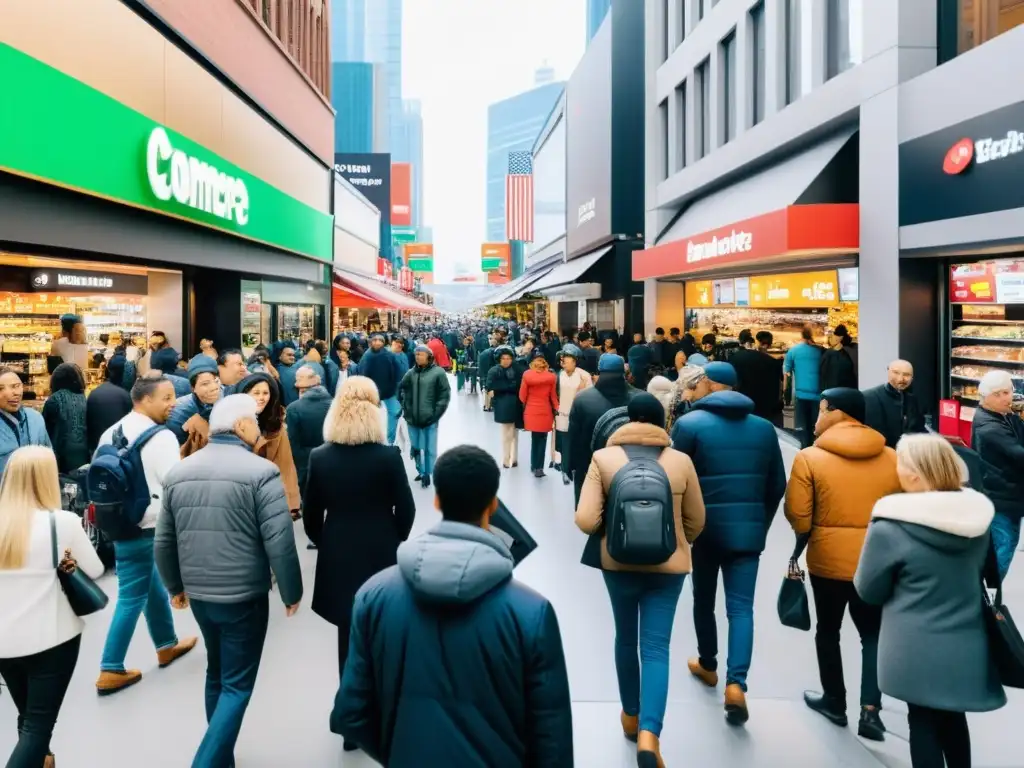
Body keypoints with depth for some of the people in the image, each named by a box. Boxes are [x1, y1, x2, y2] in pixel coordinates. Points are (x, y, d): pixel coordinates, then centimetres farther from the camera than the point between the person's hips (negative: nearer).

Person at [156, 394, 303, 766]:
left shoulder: (179, 472, 3)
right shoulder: (261, 472, -16)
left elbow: (163, 541, 10)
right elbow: (279, 542, -18)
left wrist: (175, 586, 23)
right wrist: (291, 592, -5)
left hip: (198, 593, 7)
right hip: (244, 595, -6)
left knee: (217, 674, 23)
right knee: (237, 685, 5)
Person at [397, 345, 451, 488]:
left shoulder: (438, 372, -8)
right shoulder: (411, 373, 3)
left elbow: (445, 394, -7)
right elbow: (401, 389, 16)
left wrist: (436, 413, -9)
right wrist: (404, 406, 7)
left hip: (430, 419, -4)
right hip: (412, 418, 4)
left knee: (430, 448, 4)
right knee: (416, 447, 14)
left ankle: (427, 474, 15)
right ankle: (420, 471, 30)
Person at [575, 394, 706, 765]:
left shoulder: (603, 459, -9)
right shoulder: (681, 461, -5)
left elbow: (585, 520, -14)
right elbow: (696, 521, 3)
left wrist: (610, 529, 7)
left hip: (618, 561, 1)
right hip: (668, 565, 0)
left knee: (625, 638, 20)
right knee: (656, 647, 3)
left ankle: (631, 715, 35)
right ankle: (649, 734, -11)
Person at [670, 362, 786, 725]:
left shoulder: (690, 424, -9)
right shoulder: (764, 428, 6)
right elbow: (777, 485, 9)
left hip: (703, 528, -2)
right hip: (748, 529, 2)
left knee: (704, 599, 17)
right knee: (741, 607, 3)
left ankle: (708, 665, 34)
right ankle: (736, 683, -9)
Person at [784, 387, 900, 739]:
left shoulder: (810, 458, -13)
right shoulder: (891, 458, -2)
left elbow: (798, 517, -12)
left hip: (828, 559, -2)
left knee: (828, 630, 18)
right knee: (873, 633, 17)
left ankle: (835, 701, 29)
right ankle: (870, 708, 6)